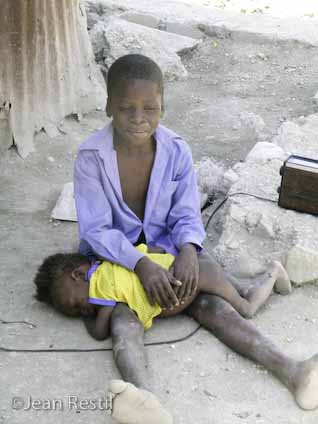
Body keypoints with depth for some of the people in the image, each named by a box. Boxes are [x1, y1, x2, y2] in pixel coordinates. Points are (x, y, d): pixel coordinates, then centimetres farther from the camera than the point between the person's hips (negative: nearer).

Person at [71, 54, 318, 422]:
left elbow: (186, 217, -6)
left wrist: (188, 250, -29)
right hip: (114, 257, -2)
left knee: (210, 304, -19)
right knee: (124, 317, -31)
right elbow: (96, 230, -20)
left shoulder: (176, 151, -10)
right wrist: (140, 264, -35)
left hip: (164, 249, 2)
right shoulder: (91, 157, -19)